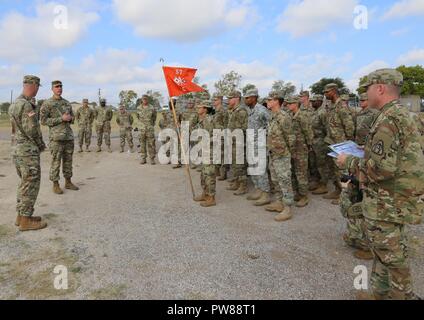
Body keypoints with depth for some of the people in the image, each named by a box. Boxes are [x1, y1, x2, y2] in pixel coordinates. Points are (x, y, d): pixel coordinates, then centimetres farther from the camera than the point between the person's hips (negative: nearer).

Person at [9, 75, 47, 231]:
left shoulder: (14, 104, 13)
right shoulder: (26, 105, -18)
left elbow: (17, 128, 15)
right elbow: (31, 131, -20)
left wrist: (38, 145, 7)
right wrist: (41, 145, -2)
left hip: (17, 149, 9)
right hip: (28, 152, -9)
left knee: (25, 184, 17)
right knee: (30, 185, -2)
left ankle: (21, 216, 24)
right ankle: (26, 221, 5)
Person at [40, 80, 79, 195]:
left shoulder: (67, 103, 14)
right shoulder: (47, 103, -3)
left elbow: (72, 117, 20)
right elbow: (43, 121, -9)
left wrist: (70, 118, -5)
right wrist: (61, 119, -16)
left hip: (69, 136, 6)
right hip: (56, 137, -5)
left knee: (68, 160, 11)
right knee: (56, 161, 0)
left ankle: (68, 182, 21)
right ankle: (55, 185, 9)